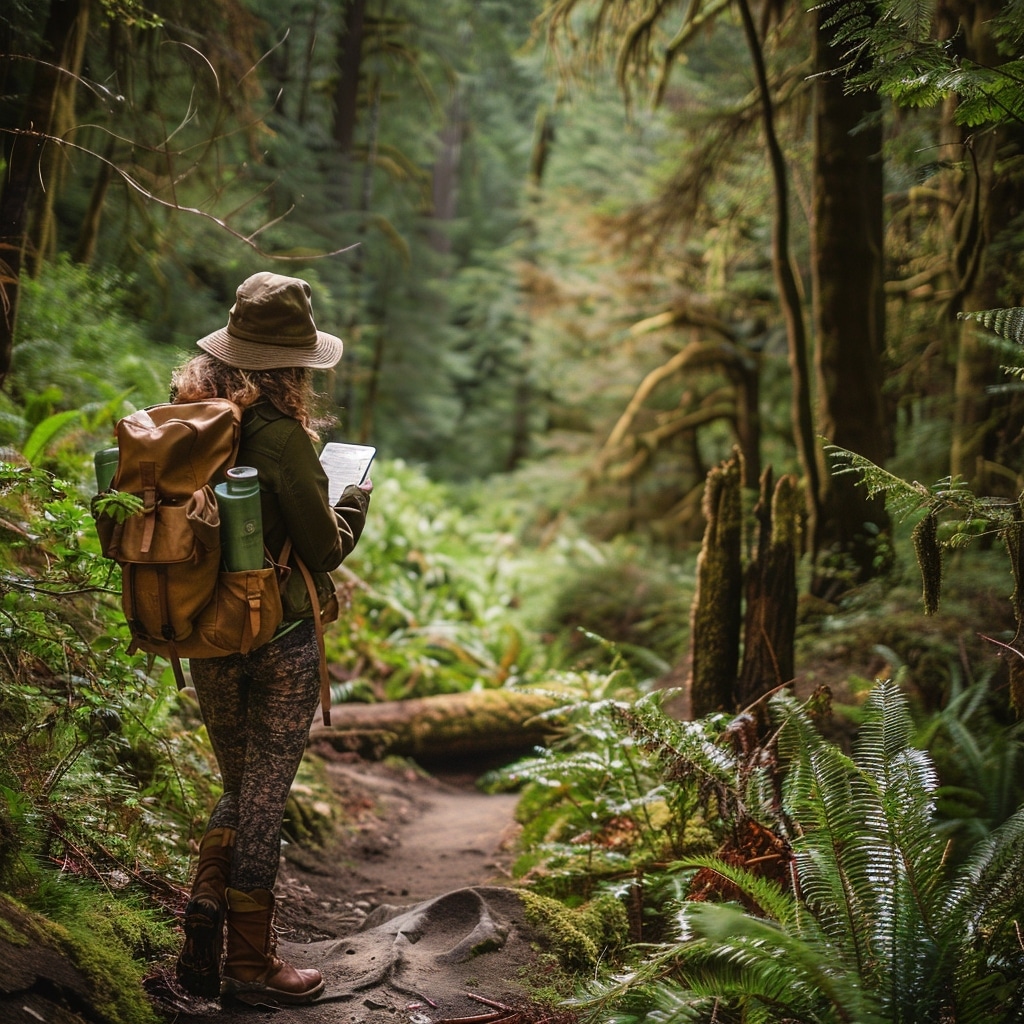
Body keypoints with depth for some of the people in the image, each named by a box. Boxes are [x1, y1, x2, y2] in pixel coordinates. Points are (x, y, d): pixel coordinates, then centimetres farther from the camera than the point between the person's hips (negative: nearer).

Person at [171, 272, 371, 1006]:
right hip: (280, 637, -6)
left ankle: (205, 933, 13)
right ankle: (249, 962, 18)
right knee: (265, 796, 7)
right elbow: (324, 549, -13)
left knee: (240, 787, 22)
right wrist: (356, 503, 8)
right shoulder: (281, 437, -19)